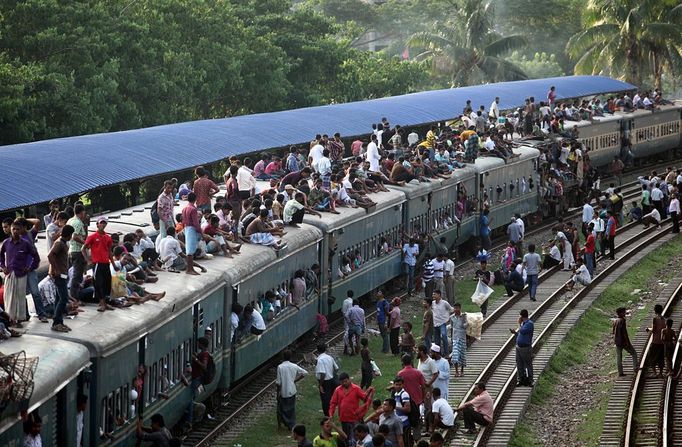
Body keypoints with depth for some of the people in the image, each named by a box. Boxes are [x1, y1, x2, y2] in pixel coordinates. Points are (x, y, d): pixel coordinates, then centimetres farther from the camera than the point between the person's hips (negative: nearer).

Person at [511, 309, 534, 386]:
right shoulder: (524, 323, 15)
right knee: (519, 364, 11)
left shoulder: (529, 323, -13)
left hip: (526, 348, -9)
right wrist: (515, 332, 8)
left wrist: (519, 323, -9)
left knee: (528, 365, -1)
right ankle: (521, 380, 18)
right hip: (519, 347, 9)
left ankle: (529, 381, 4)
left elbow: (522, 331, -22)